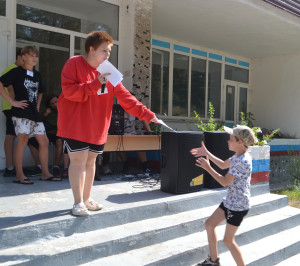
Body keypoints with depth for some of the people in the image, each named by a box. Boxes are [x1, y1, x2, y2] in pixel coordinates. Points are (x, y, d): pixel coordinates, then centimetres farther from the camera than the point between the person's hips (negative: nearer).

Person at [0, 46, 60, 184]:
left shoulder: (37, 75, 18)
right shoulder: (17, 72, -2)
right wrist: (12, 101, -15)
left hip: (34, 113, 7)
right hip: (21, 112, -7)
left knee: (44, 141, 4)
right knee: (23, 139, -12)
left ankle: (45, 173, 12)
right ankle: (19, 175, -6)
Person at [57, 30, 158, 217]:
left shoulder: (108, 72, 8)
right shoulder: (75, 64, -7)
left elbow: (125, 97, 5)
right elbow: (69, 91, -19)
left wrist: (147, 114, -2)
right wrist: (95, 84, -27)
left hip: (98, 128, 6)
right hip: (75, 125, -6)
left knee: (90, 161, 13)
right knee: (79, 161, -6)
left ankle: (87, 199, 26)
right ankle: (78, 203, 4)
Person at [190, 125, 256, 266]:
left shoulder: (242, 162, -26)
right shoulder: (238, 156, 5)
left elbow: (225, 182, -24)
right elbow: (223, 165, 21)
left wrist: (208, 168, -17)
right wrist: (207, 153, 16)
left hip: (238, 205, -10)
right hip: (230, 201, 10)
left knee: (228, 240, 0)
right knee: (209, 224, 17)